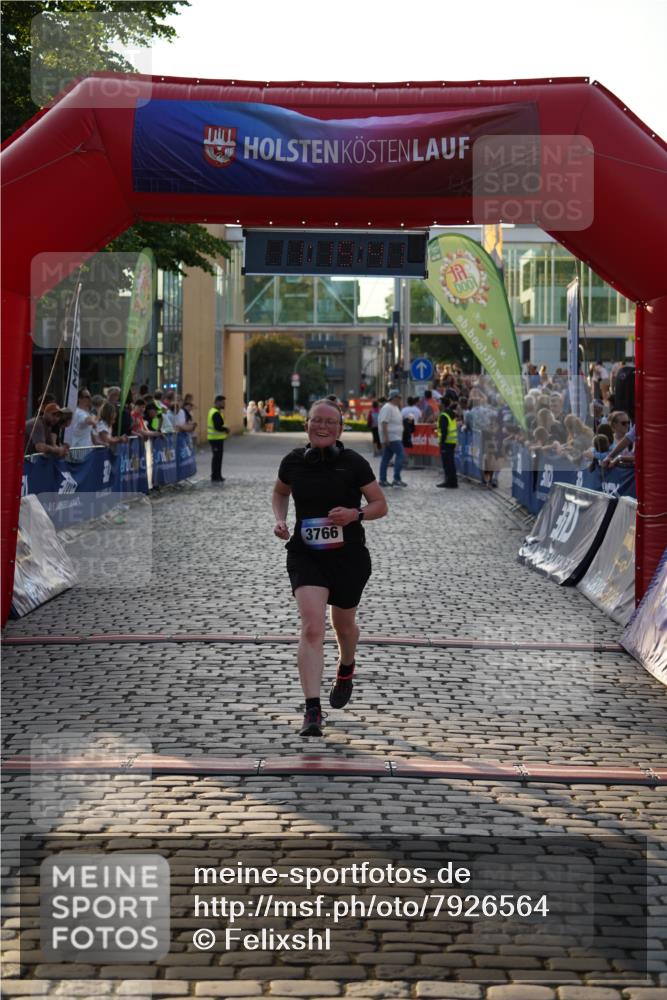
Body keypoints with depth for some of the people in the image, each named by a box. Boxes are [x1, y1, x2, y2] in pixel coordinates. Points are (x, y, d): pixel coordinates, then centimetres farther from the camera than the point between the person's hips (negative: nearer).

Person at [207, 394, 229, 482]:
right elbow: (218, 427, -26)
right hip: (216, 438, -11)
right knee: (217, 457, -6)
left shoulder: (213, 411, 16)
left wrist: (224, 429, 5)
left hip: (215, 438, 11)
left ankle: (217, 476, 23)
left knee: (217, 457, 16)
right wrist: (226, 429, -9)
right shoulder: (216, 413, -19)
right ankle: (215, 477, -3)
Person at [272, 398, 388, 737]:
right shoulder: (293, 462, -1)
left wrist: (355, 514, -21)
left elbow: (381, 506, -1)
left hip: (348, 556, 0)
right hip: (305, 554, 0)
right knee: (311, 626, -17)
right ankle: (312, 711, -21)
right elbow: (280, 493, 20)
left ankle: (346, 670, 55)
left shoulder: (354, 463, -8)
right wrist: (280, 520, 1)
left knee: (343, 624, 20)